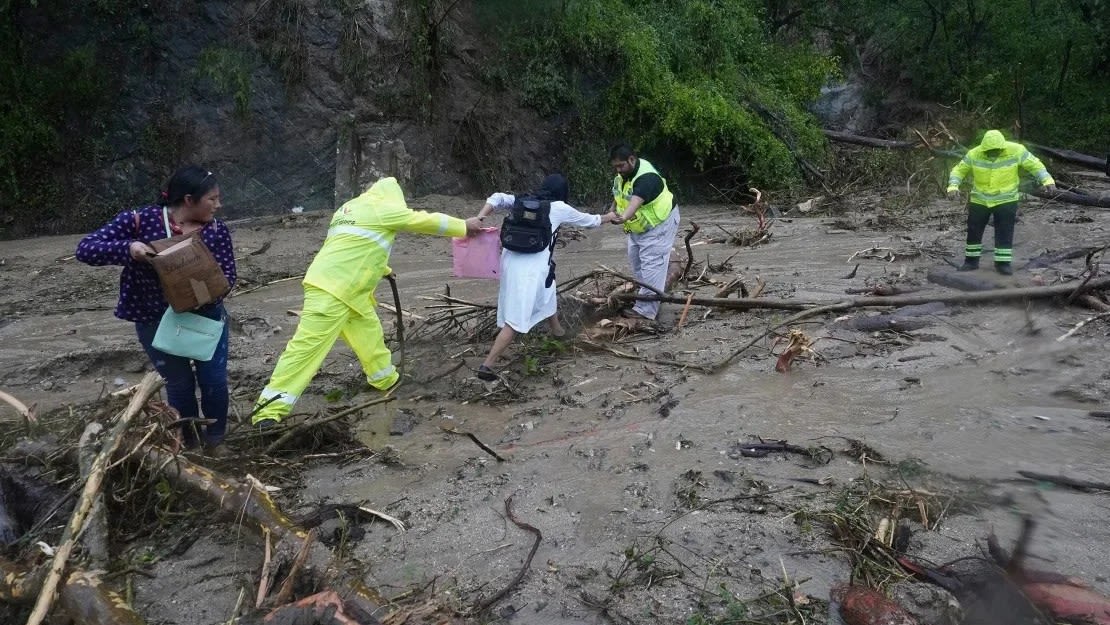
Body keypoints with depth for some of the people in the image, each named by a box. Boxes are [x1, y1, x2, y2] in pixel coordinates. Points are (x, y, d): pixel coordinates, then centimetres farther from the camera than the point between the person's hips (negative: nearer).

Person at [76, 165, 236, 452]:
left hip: (206, 315, 2)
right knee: (179, 385, 6)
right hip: (156, 321, -2)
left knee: (214, 380, 1)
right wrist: (127, 248, -36)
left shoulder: (217, 229, -8)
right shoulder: (139, 221, -15)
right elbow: (85, 249, -17)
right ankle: (189, 444, 31)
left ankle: (215, 440, 26)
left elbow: (228, 273, -9)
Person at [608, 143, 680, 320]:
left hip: (659, 224, -10)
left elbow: (636, 200, -52)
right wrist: (613, 212, -8)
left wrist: (625, 217, -69)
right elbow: (618, 196, 11)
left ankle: (645, 310, -8)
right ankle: (659, 289, 35)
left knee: (651, 265, -11)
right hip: (639, 226, 10)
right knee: (635, 259, 19)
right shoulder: (622, 174, -3)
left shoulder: (646, 178, -33)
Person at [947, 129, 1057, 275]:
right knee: (974, 230, 6)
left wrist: (1047, 180, -22)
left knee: (1005, 232, -4)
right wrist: (953, 187, -23)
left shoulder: (1015, 151, -16)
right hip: (979, 200, 2)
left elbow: (1035, 164, -8)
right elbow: (959, 170, -5)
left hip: (1006, 200, -1)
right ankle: (971, 261, 20)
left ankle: (1003, 263, 6)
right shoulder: (974, 154, -15)